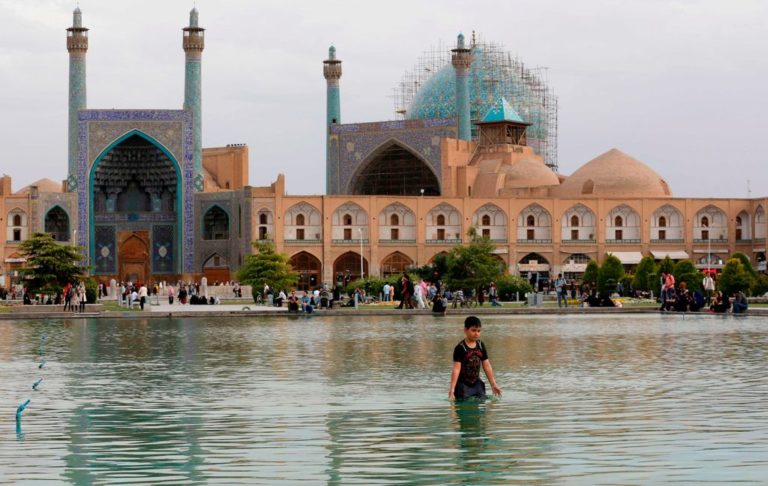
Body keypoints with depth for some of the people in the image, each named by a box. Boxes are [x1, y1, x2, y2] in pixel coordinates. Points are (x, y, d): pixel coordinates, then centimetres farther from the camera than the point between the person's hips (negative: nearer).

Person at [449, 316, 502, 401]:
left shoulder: (480, 346, 6)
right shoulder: (460, 348, -12)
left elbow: (487, 366, 10)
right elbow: (456, 369, -17)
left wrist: (493, 385, 11)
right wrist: (452, 389, -23)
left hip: (477, 384, 5)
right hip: (463, 386, -5)